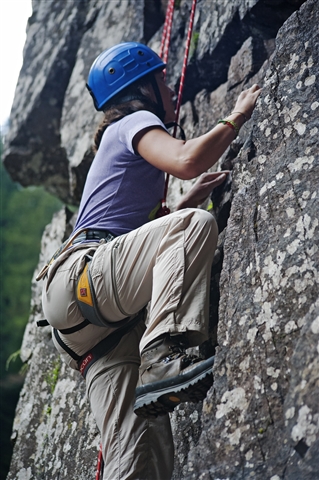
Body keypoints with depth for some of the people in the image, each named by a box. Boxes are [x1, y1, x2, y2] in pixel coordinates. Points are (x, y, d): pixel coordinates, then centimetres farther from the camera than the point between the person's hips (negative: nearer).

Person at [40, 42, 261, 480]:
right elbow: (186, 161, -16)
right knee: (196, 225, -30)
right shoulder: (135, 122, 7)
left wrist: (190, 199, 31)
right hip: (81, 278, -9)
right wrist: (238, 116, 0)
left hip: (106, 318, 9)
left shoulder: (120, 140, 35)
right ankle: (163, 358, -40)